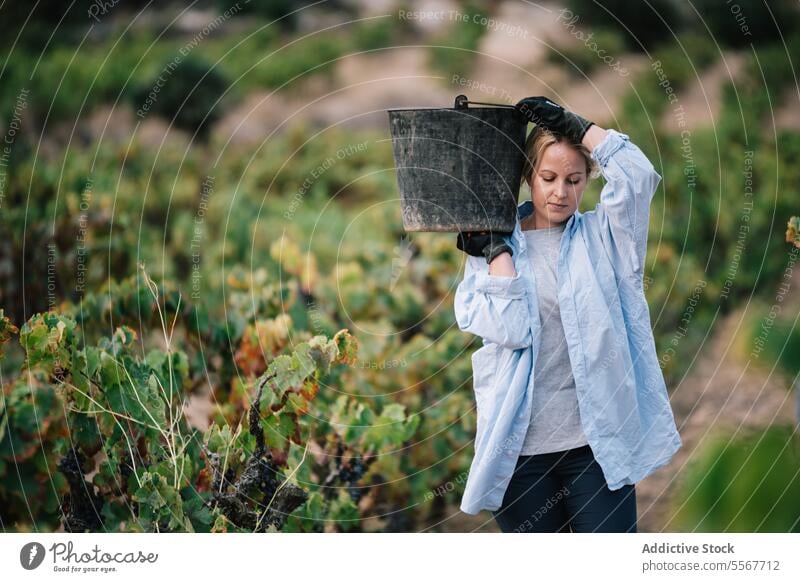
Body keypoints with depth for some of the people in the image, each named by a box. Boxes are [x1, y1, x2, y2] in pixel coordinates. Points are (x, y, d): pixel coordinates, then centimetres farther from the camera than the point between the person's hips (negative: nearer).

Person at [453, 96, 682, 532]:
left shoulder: (600, 236, 5)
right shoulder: (491, 248, 2)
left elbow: (638, 174, -14)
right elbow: (509, 330, -13)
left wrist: (568, 122, -10)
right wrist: (497, 248, -10)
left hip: (598, 441, 0)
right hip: (522, 447, 0)